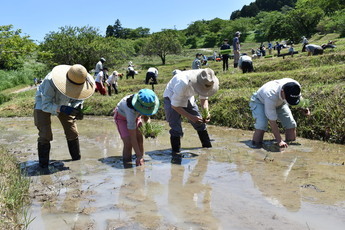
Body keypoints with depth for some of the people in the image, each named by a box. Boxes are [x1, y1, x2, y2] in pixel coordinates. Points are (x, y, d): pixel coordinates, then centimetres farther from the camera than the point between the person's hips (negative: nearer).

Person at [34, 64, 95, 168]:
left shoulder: (80, 83, -27)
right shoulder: (51, 81, -41)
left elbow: (79, 98, -6)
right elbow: (46, 105, -34)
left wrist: (78, 108, -28)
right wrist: (62, 109, -51)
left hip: (64, 103, 4)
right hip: (44, 103, -4)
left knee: (72, 132, 2)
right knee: (45, 134, -13)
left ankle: (77, 160, 19)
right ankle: (43, 165, 1)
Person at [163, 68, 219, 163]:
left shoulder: (205, 82, -23)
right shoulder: (182, 83, -42)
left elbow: (204, 98, -5)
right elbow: (175, 106, -31)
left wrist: (206, 112, -23)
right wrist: (190, 117, -33)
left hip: (187, 98, 6)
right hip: (172, 98, -6)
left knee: (199, 122, 5)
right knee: (175, 127, -16)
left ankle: (208, 146, 21)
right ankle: (175, 154, -6)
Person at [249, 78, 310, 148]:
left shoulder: (295, 87, -30)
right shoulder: (271, 96, -45)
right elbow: (272, 122, -35)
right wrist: (279, 141, -34)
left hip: (279, 102, 5)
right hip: (260, 102, -5)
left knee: (291, 124, -9)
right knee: (261, 126, -28)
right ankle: (256, 142, -2)